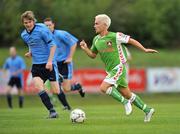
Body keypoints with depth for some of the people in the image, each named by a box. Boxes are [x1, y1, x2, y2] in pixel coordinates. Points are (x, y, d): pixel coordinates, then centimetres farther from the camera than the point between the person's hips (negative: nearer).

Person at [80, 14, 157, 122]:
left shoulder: (115, 36, -13)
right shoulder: (96, 39, 7)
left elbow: (131, 40, -5)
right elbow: (93, 55, 17)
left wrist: (145, 50, -5)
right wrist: (85, 49, -2)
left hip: (118, 68, -7)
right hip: (110, 70, 7)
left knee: (104, 87, -22)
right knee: (127, 94, 11)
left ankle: (125, 102, -8)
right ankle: (147, 110, 22)